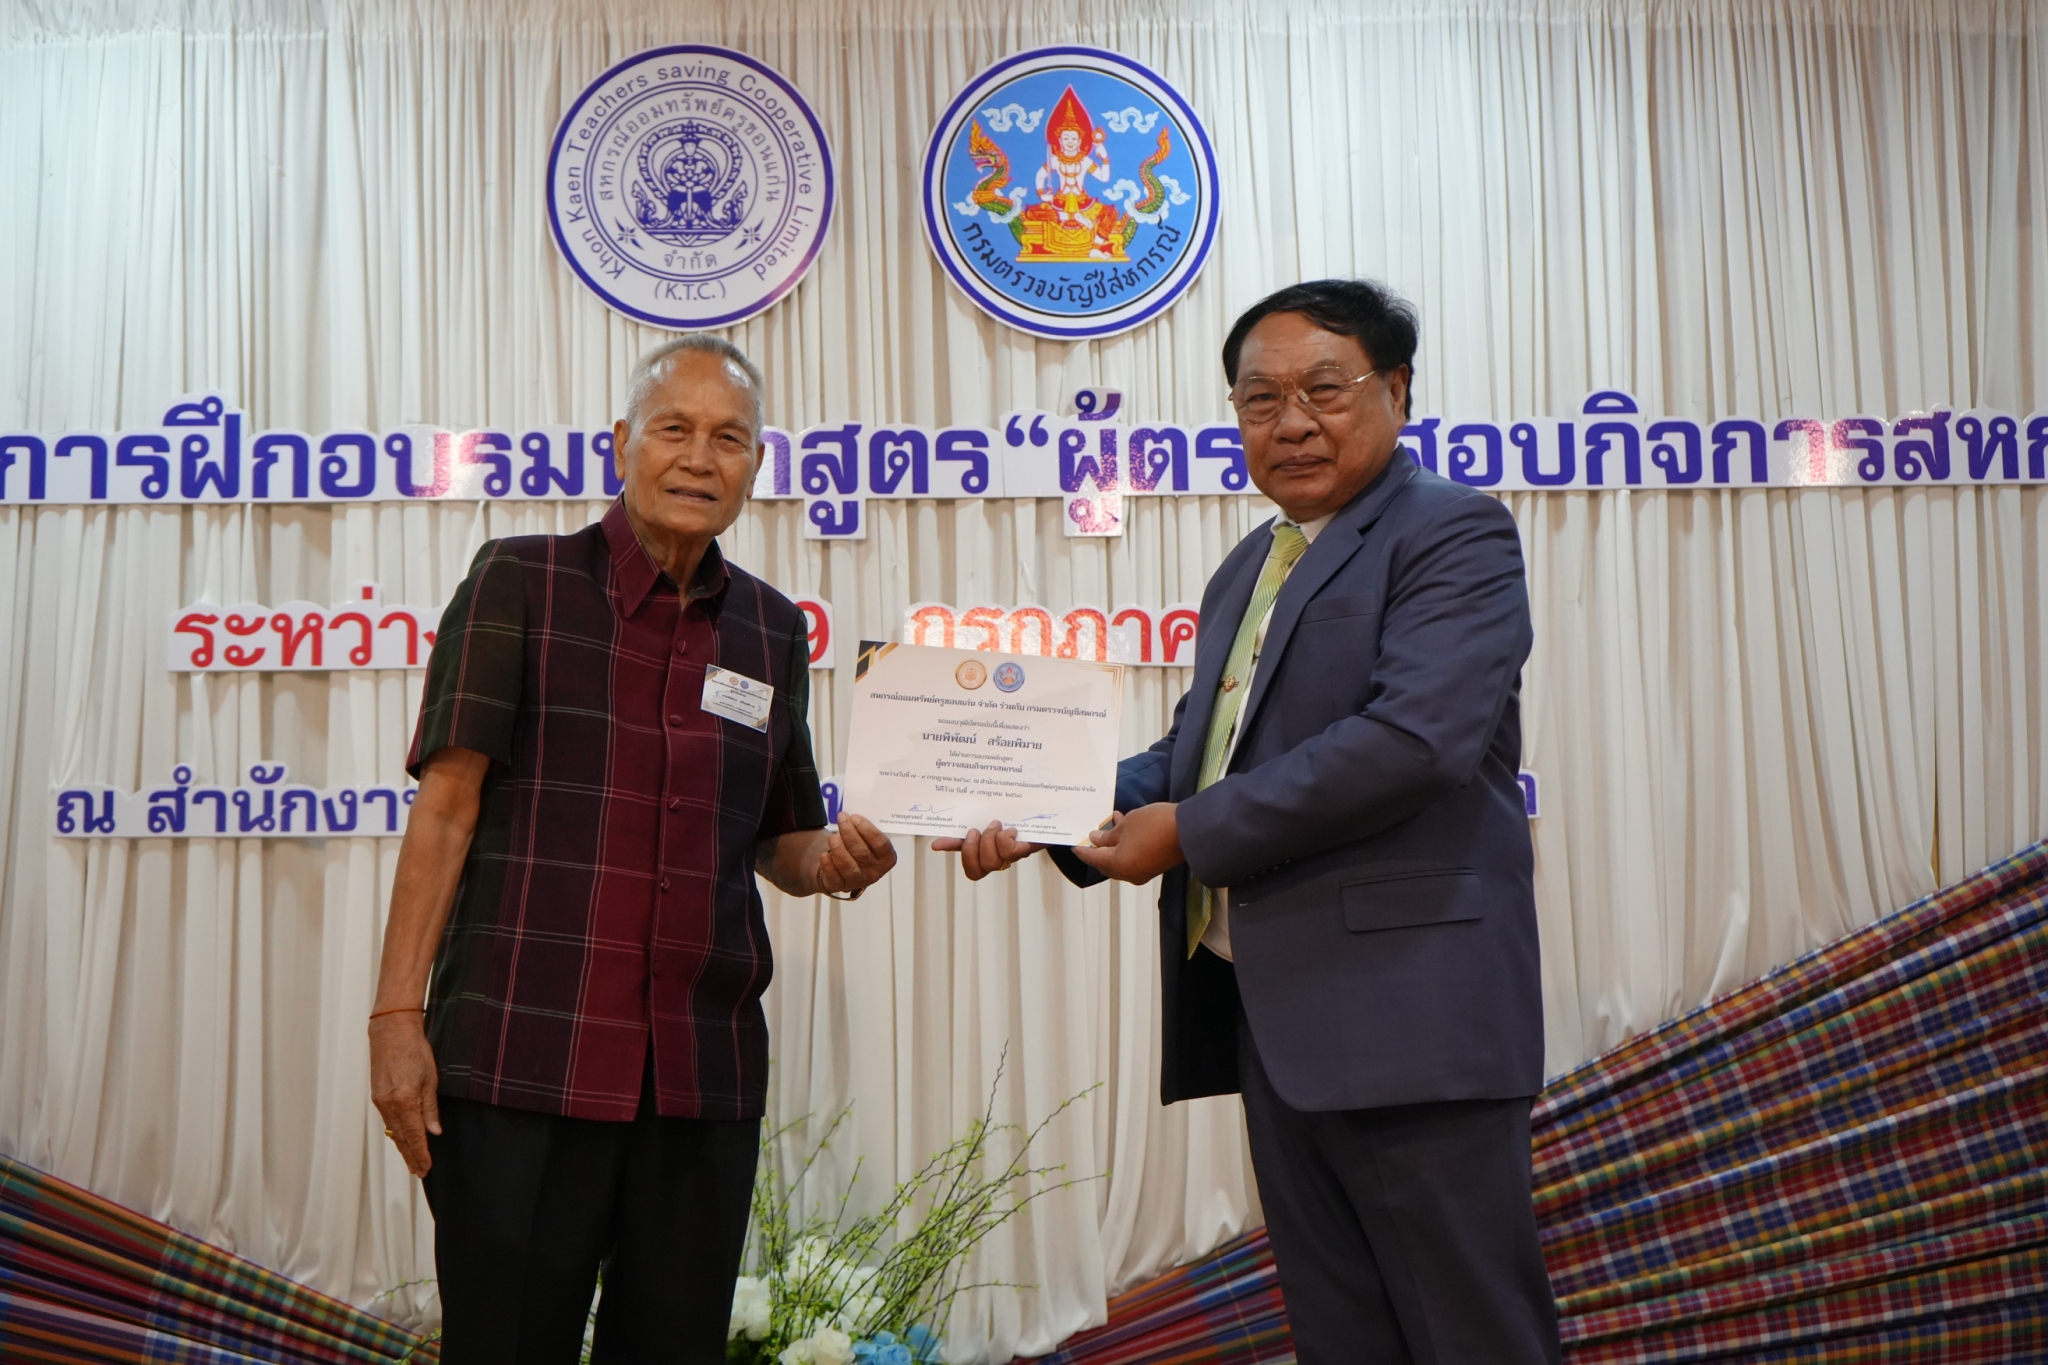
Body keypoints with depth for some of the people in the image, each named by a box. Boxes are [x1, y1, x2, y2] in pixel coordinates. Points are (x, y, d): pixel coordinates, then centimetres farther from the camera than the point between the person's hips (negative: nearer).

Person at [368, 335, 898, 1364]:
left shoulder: (772, 629, 12)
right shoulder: (521, 582, 0)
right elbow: (447, 804, -4)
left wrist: (833, 863, -5)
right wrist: (397, 1012, -10)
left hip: (706, 1078, 4)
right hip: (521, 1060, -4)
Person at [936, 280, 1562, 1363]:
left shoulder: (1454, 534, -6)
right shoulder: (1247, 568, 20)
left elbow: (1416, 737, -21)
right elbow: (1201, 747, 21)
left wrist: (1191, 831, -17)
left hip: (1410, 1018, -8)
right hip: (1273, 1016, 8)